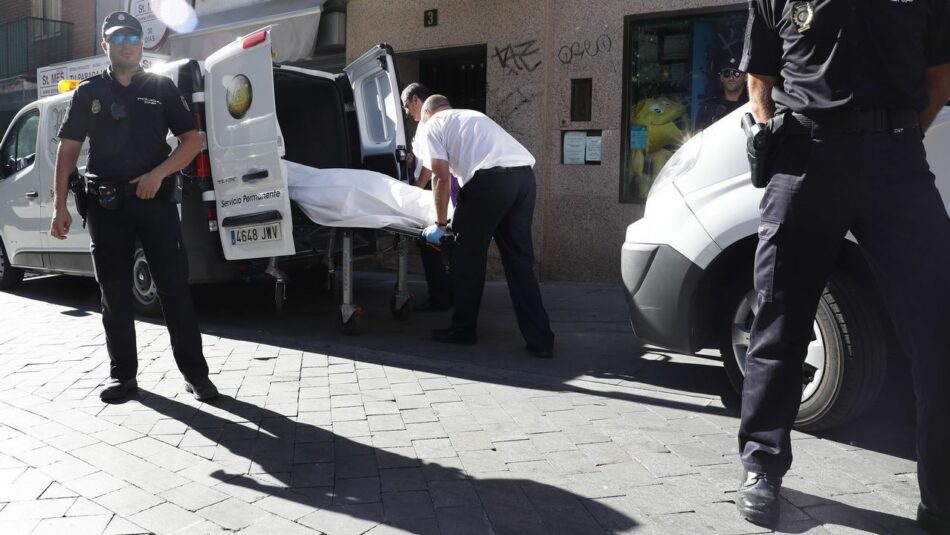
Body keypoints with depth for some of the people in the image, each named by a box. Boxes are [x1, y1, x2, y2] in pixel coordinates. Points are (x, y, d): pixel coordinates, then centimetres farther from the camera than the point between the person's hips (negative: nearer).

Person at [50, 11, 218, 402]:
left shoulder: (162, 88, 7)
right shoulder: (88, 93, 10)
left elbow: (192, 142, 4)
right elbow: (68, 150, 10)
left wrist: (158, 174, -11)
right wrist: (60, 206, 2)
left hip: (155, 202, -1)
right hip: (106, 205, 2)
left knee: (174, 288, -2)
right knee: (115, 294, 6)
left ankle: (195, 373, 3)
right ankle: (122, 374, 17)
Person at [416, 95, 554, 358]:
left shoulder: (431, 126, 16)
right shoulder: (472, 115, 37)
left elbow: (441, 177, 6)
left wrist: (440, 223, 15)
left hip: (490, 178, -6)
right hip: (525, 176, 7)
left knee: (468, 256, 9)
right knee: (520, 259, 10)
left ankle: (463, 329, 20)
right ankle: (540, 339, 8)